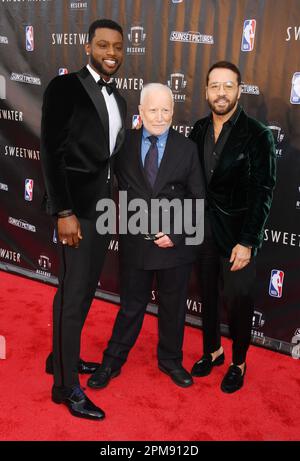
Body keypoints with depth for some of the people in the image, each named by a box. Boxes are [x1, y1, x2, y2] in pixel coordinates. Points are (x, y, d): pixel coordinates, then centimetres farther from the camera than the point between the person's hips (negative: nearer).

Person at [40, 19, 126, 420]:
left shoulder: (118, 99, 14)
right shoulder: (65, 87, -8)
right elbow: (51, 153, -14)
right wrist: (64, 211, -19)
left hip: (104, 205, 8)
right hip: (76, 205, -8)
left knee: (87, 287, 15)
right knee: (73, 292, -3)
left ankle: (64, 356, 33)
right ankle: (66, 385, 11)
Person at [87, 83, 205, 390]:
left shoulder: (187, 148, -2)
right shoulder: (124, 143, -2)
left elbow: (197, 200, -1)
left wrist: (176, 234, -10)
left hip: (176, 243, 1)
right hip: (135, 241, 0)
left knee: (173, 307, 16)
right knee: (131, 305, 12)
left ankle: (170, 360, 39)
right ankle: (112, 362, 32)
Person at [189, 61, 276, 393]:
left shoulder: (256, 135, -11)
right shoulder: (199, 131, 4)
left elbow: (262, 193, -13)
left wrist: (247, 242, -16)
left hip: (237, 234, -4)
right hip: (202, 230, 5)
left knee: (237, 300, 6)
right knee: (208, 294, 16)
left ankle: (238, 363, 28)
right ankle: (212, 351, 37)